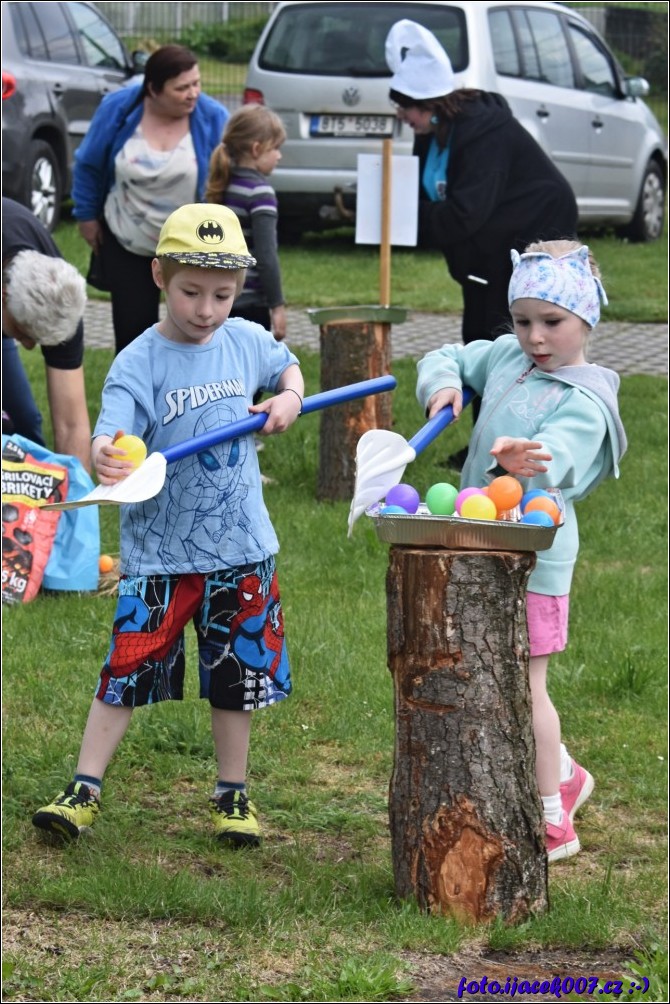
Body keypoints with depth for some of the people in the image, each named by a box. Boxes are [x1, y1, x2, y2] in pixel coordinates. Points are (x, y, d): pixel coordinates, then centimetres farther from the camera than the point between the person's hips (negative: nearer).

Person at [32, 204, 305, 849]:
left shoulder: (246, 342, 0)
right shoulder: (139, 363, -13)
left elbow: (286, 364, 23)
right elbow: (112, 436, -27)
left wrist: (290, 397, 1)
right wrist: (105, 457, -50)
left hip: (239, 547, 4)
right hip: (158, 551, -3)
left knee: (237, 674, 11)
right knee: (127, 670, -4)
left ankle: (232, 795, 25)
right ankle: (84, 791, 5)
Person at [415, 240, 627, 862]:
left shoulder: (584, 402, -17)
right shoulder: (506, 358, 6)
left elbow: (555, 458, -35)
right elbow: (448, 358, 20)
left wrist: (524, 461, -58)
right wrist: (443, 385, -3)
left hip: (533, 559, -8)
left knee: (522, 684, -3)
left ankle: (553, 823, 9)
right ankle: (564, 775, 35)